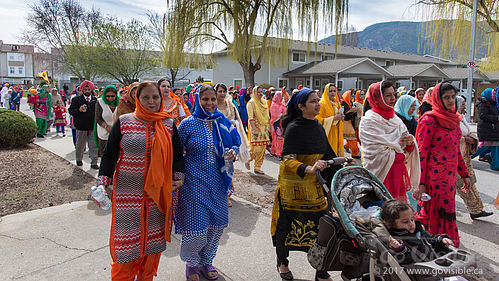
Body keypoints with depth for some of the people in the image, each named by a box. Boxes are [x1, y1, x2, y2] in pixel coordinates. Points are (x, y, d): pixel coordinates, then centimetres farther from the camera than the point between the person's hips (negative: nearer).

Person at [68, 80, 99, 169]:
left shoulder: (95, 100, 9)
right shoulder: (76, 99, 0)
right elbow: (71, 111, -4)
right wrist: (79, 110, -22)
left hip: (93, 126, 2)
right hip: (81, 126, -1)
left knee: (94, 145, -1)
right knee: (80, 144, 12)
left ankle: (94, 162, 5)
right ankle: (79, 160, 31)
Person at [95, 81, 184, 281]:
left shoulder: (169, 125, 4)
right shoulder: (123, 122, -2)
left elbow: (177, 154, 13)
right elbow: (109, 154, 2)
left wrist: (178, 178, 1)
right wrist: (102, 183, -7)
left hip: (159, 193, 2)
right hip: (128, 193, -2)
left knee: (152, 239, 12)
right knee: (126, 241, 5)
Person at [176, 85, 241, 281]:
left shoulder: (223, 122, 4)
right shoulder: (188, 124, -7)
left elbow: (235, 143, 15)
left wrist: (233, 153, -6)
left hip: (218, 183, 5)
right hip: (194, 182, -4)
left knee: (216, 226, 14)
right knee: (195, 229, -2)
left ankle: (206, 261, 38)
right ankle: (191, 263, 28)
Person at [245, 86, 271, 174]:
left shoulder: (264, 102, 13)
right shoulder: (251, 103, -7)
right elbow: (251, 118, -15)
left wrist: (268, 126, 13)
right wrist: (254, 129, -22)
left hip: (264, 128, 6)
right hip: (255, 127, -6)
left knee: (263, 148, 3)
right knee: (256, 148, -10)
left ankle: (258, 167, 11)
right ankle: (247, 160, 18)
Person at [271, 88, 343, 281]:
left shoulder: (319, 128, 8)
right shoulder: (294, 128, -14)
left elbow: (327, 155, 18)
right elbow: (287, 159, -22)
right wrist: (308, 168, -37)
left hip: (313, 185, 6)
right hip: (292, 186, -6)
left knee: (321, 225, 4)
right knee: (287, 225, 9)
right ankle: (282, 262, 34)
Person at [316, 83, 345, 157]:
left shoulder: (336, 103, 14)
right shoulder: (322, 104, -11)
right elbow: (318, 119, -18)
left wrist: (341, 117, 2)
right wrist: (333, 118, -21)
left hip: (336, 133, 7)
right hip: (327, 134, -7)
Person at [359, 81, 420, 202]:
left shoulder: (396, 119, 12)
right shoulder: (369, 121, -10)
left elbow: (407, 148, 13)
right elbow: (378, 155, -16)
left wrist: (410, 143, -10)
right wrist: (401, 156, -4)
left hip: (398, 174, 6)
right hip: (380, 173, -6)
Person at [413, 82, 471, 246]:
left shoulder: (454, 119, 14)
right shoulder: (429, 120, -10)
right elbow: (422, 153, -13)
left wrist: (464, 174, 21)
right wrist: (421, 183, -17)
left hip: (450, 174, 7)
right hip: (434, 175, -7)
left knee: (447, 212, 13)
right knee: (437, 213, -2)